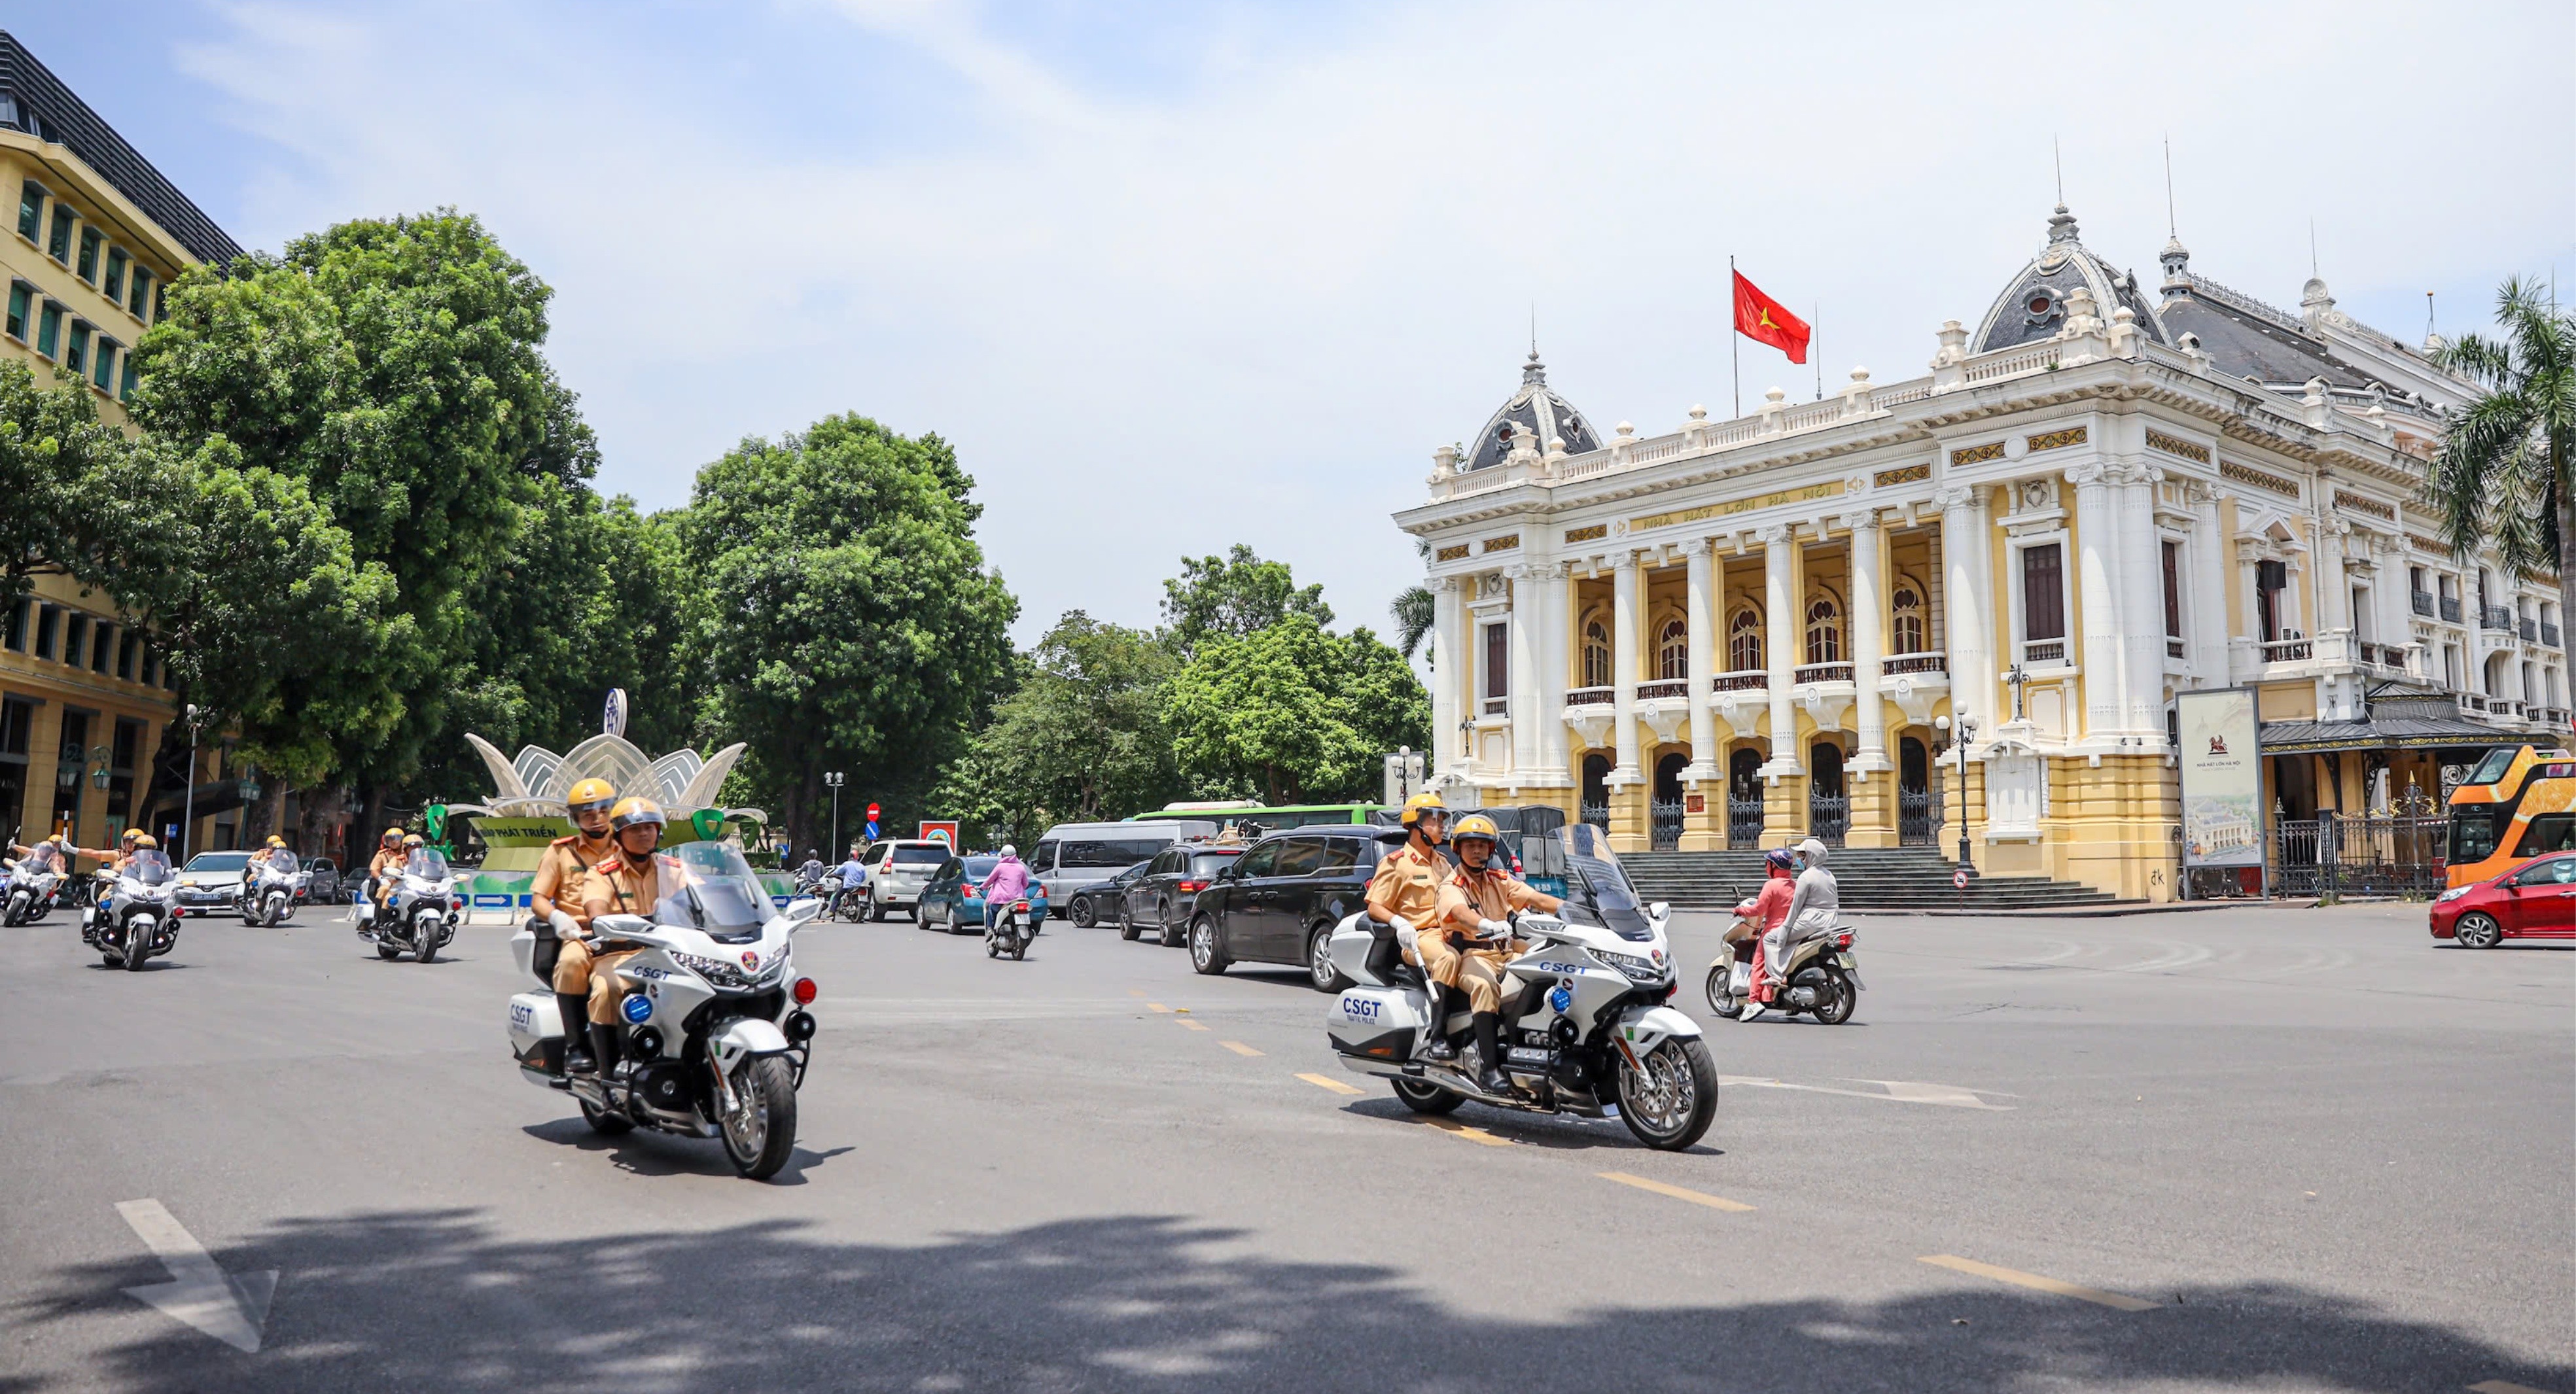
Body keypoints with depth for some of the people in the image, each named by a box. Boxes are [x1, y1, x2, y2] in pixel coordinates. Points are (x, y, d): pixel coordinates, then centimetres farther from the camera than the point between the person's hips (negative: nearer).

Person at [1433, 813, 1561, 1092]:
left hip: (1506, 953, 6)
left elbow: (1535, 898, 6)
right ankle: (1488, 1068, -39)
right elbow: (1460, 912, -22)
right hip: (1472, 955, -6)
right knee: (1485, 986, -36)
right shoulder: (1451, 887, 1)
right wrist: (1486, 925, -43)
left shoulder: (1500, 880, 18)